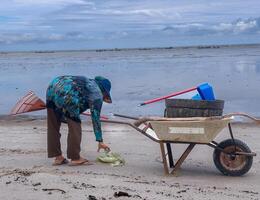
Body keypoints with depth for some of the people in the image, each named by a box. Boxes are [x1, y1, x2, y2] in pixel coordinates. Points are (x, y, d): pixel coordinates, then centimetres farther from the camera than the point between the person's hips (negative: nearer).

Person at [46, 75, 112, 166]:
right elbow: (96, 118, 9)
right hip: (66, 94, -9)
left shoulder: (87, 82, 32)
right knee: (75, 125, 4)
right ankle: (75, 158, 9)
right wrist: (100, 141, 13)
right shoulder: (97, 94, 11)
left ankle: (57, 157, 22)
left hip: (52, 86, 9)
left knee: (53, 125, 14)